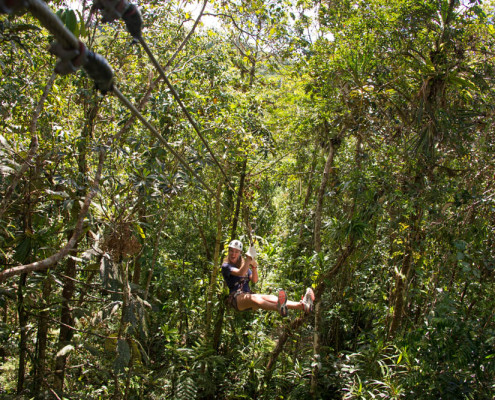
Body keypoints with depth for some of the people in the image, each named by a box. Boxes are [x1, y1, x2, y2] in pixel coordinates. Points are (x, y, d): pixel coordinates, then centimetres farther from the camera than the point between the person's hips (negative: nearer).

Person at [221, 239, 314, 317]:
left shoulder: (243, 264, 21)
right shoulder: (226, 266, 2)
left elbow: (254, 280, 6)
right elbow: (241, 273, -19)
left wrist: (254, 266, -9)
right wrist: (249, 257, -23)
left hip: (248, 295, 6)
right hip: (236, 298, -6)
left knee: (270, 297, -21)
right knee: (254, 298, -39)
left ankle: (302, 305, -42)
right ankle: (279, 308, -73)